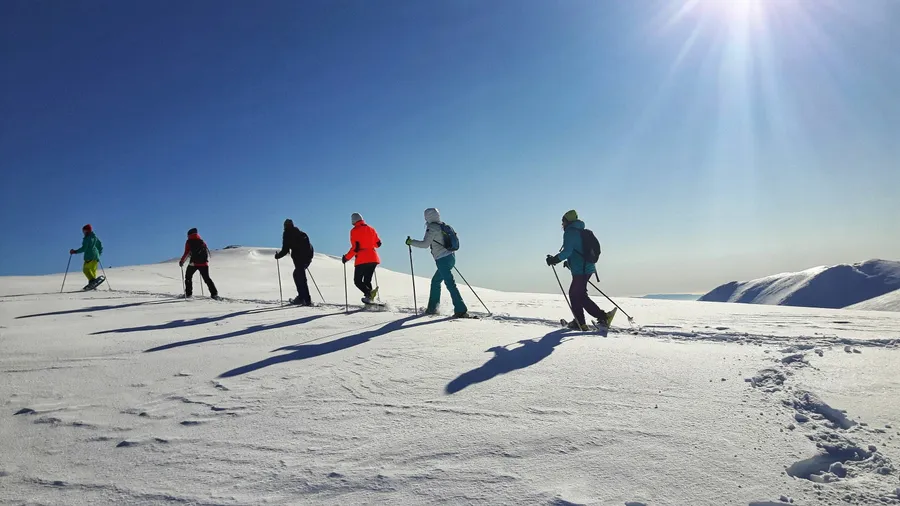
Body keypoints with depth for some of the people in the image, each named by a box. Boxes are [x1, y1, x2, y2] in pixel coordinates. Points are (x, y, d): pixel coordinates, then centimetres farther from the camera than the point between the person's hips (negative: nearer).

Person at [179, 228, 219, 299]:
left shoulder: (189, 241, 4)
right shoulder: (202, 241, 15)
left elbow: (186, 253, -2)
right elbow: (207, 252, 16)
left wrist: (181, 261, 9)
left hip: (194, 263, -3)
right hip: (204, 263, 3)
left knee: (188, 277, 16)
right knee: (207, 278, 9)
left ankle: (188, 293, 10)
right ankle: (214, 294, -3)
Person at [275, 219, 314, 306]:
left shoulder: (287, 234, 0)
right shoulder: (300, 232, 17)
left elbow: (285, 250, -2)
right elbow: (307, 244, 19)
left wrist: (277, 256, 15)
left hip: (299, 257, -7)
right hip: (308, 255, 7)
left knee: (301, 278, -2)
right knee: (297, 274, 21)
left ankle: (307, 300, -6)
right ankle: (301, 297, 19)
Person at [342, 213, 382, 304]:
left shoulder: (354, 231, -5)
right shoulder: (371, 229, 11)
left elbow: (355, 248, -12)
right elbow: (378, 244, 14)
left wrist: (346, 258, -2)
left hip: (362, 260, -5)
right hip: (374, 259, 5)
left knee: (357, 281, 2)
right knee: (367, 281, 16)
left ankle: (369, 293, -24)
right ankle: (370, 299, 7)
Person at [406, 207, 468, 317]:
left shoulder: (432, 227, -10)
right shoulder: (443, 226, 14)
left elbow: (425, 244, -16)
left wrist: (411, 242, -5)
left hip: (443, 260, -9)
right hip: (450, 256, 9)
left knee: (450, 284, -10)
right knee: (435, 281, 20)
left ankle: (461, 311, -14)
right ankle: (432, 308, 26)